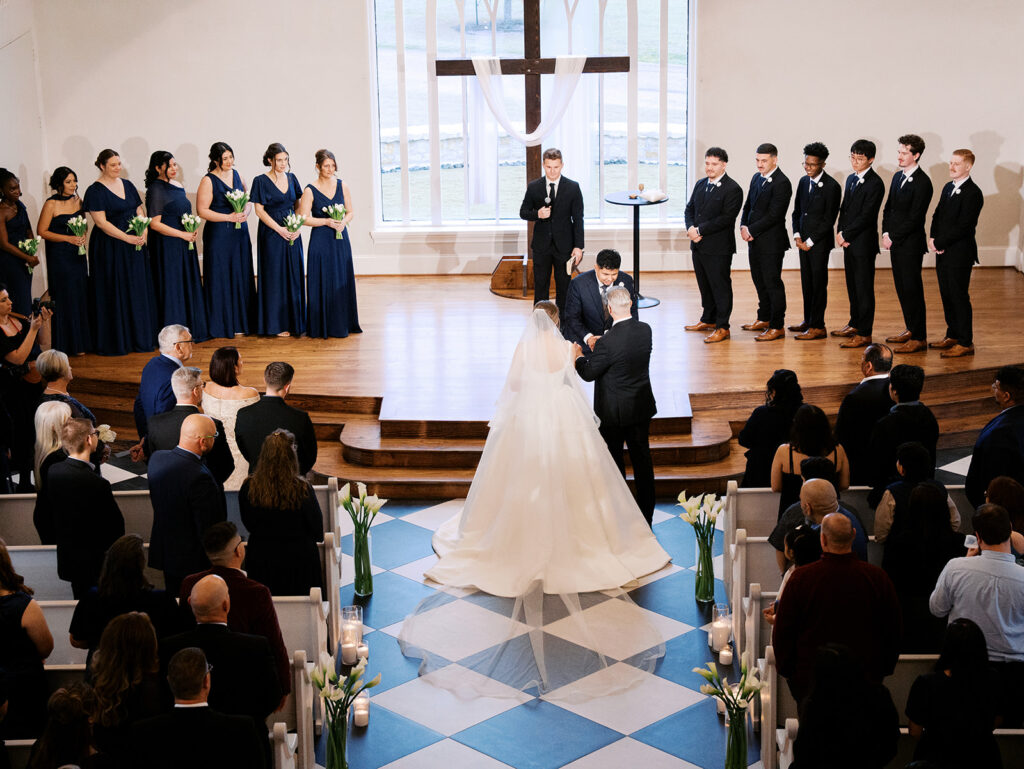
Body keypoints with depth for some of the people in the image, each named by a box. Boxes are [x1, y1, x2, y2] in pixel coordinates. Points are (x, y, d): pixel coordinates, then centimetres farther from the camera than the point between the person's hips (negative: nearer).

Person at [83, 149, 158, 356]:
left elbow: (140, 211, 13)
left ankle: (139, 337, 16)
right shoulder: (95, 191, -8)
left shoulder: (127, 185, 12)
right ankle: (115, 341, 6)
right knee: (114, 294, -1)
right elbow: (101, 222, -14)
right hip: (110, 249, -6)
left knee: (138, 291, 8)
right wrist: (127, 238, -19)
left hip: (135, 246, 6)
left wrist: (143, 232, -6)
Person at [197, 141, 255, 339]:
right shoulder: (208, 181, -7)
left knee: (242, 276, 6)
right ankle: (223, 324, 5)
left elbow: (249, 200, 17)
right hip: (218, 235, -5)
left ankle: (241, 322, 13)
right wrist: (229, 217, -16)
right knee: (221, 278, -2)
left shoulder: (237, 175, 10)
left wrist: (246, 212, -6)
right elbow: (202, 211, -10)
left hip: (240, 233, 5)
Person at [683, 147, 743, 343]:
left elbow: (726, 218, -18)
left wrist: (700, 230, -18)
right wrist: (691, 228, -7)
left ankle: (722, 327, 6)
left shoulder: (732, 189, -12)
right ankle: (708, 320, 31)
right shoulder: (700, 185, 13)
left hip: (718, 248, -7)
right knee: (705, 285, 17)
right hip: (698, 246, 7)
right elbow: (689, 209, 13)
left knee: (721, 287, 0)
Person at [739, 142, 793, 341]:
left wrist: (752, 231, -16)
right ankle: (764, 319, 32)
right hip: (755, 241, 9)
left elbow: (774, 215, -20)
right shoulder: (756, 178, 12)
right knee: (759, 281, 18)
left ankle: (777, 326, 4)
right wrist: (744, 226, -1)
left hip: (771, 242, -9)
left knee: (772, 283, -3)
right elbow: (748, 205, 17)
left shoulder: (781, 183, -16)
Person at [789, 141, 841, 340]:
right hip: (804, 241, 7)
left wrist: (810, 241, -12)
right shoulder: (803, 182, 11)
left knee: (818, 284, -4)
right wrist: (797, 235, 2)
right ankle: (808, 321, 21)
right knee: (806, 282, 12)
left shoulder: (831, 186, -11)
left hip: (820, 242, -7)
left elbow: (829, 219, -12)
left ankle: (818, 327, 0)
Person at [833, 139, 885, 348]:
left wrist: (845, 234, -13)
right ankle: (855, 324, 29)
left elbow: (866, 216, -18)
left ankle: (864, 334, 0)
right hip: (849, 242, 8)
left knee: (864, 287, -4)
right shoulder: (851, 179, 14)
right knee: (852, 285, 16)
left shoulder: (875, 183, -13)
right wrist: (840, 232, 2)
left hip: (864, 243, -8)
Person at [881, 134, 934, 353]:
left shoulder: (922, 183, -15)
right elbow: (888, 208, 16)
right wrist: (886, 233, 3)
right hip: (896, 243, 8)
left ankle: (919, 338, 2)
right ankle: (910, 329, 27)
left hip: (911, 245, -8)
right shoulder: (898, 177, 12)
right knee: (901, 288, 15)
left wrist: (893, 237, -14)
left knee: (912, 289, -4)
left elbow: (914, 218, -18)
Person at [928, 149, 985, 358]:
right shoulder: (948, 188, 13)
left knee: (959, 297, -3)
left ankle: (965, 343, 4)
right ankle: (953, 335, 26)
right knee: (947, 295, 15)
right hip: (943, 252, 8)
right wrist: (932, 237, -2)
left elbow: (963, 226, -20)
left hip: (959, 254, -8)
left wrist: (940, 243, -16)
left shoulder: (973, 193, -15)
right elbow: (938, 215, 16)